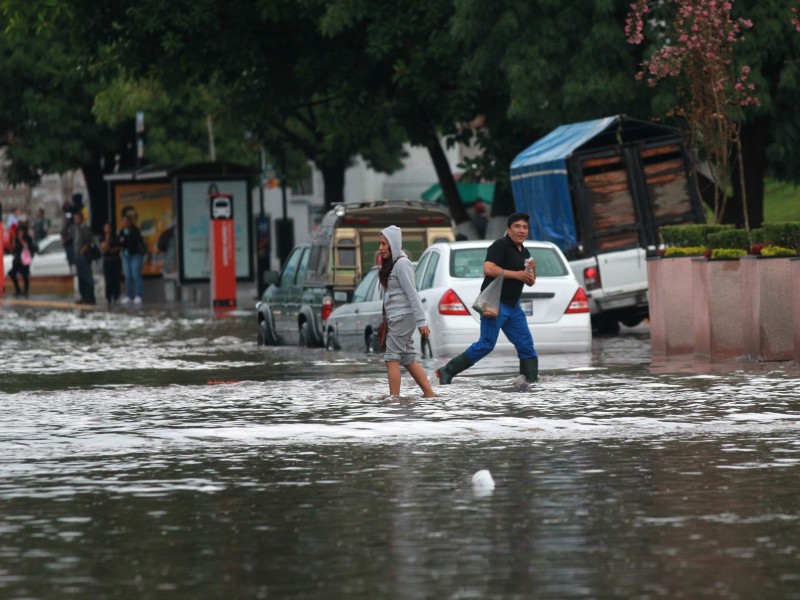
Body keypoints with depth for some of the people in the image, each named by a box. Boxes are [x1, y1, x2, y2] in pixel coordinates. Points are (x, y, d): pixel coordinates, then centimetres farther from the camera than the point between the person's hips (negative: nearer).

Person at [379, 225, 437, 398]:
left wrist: (421, 321, -19)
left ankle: (394, 397, -10)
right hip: (395, 317, 9)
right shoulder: (390, 264, 15)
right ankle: (429, 394, 12)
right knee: (407, 359, 10)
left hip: (404, 316, -9)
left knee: (391, 358, -9)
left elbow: (412, 294, -17)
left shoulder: (402, 264, -13)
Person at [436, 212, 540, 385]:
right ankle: (447, 372, -2)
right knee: (486, 344, -10)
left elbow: (530, 282, 25)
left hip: (513, 306, 9)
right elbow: (488, 269, -25)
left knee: (526, 345, 3)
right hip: (495, 303, -9)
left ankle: (532, 382, 6)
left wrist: (532, 270, 2)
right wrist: (516, 274, -20)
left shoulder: (524, 252, 17)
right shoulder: (500, 246, -11)